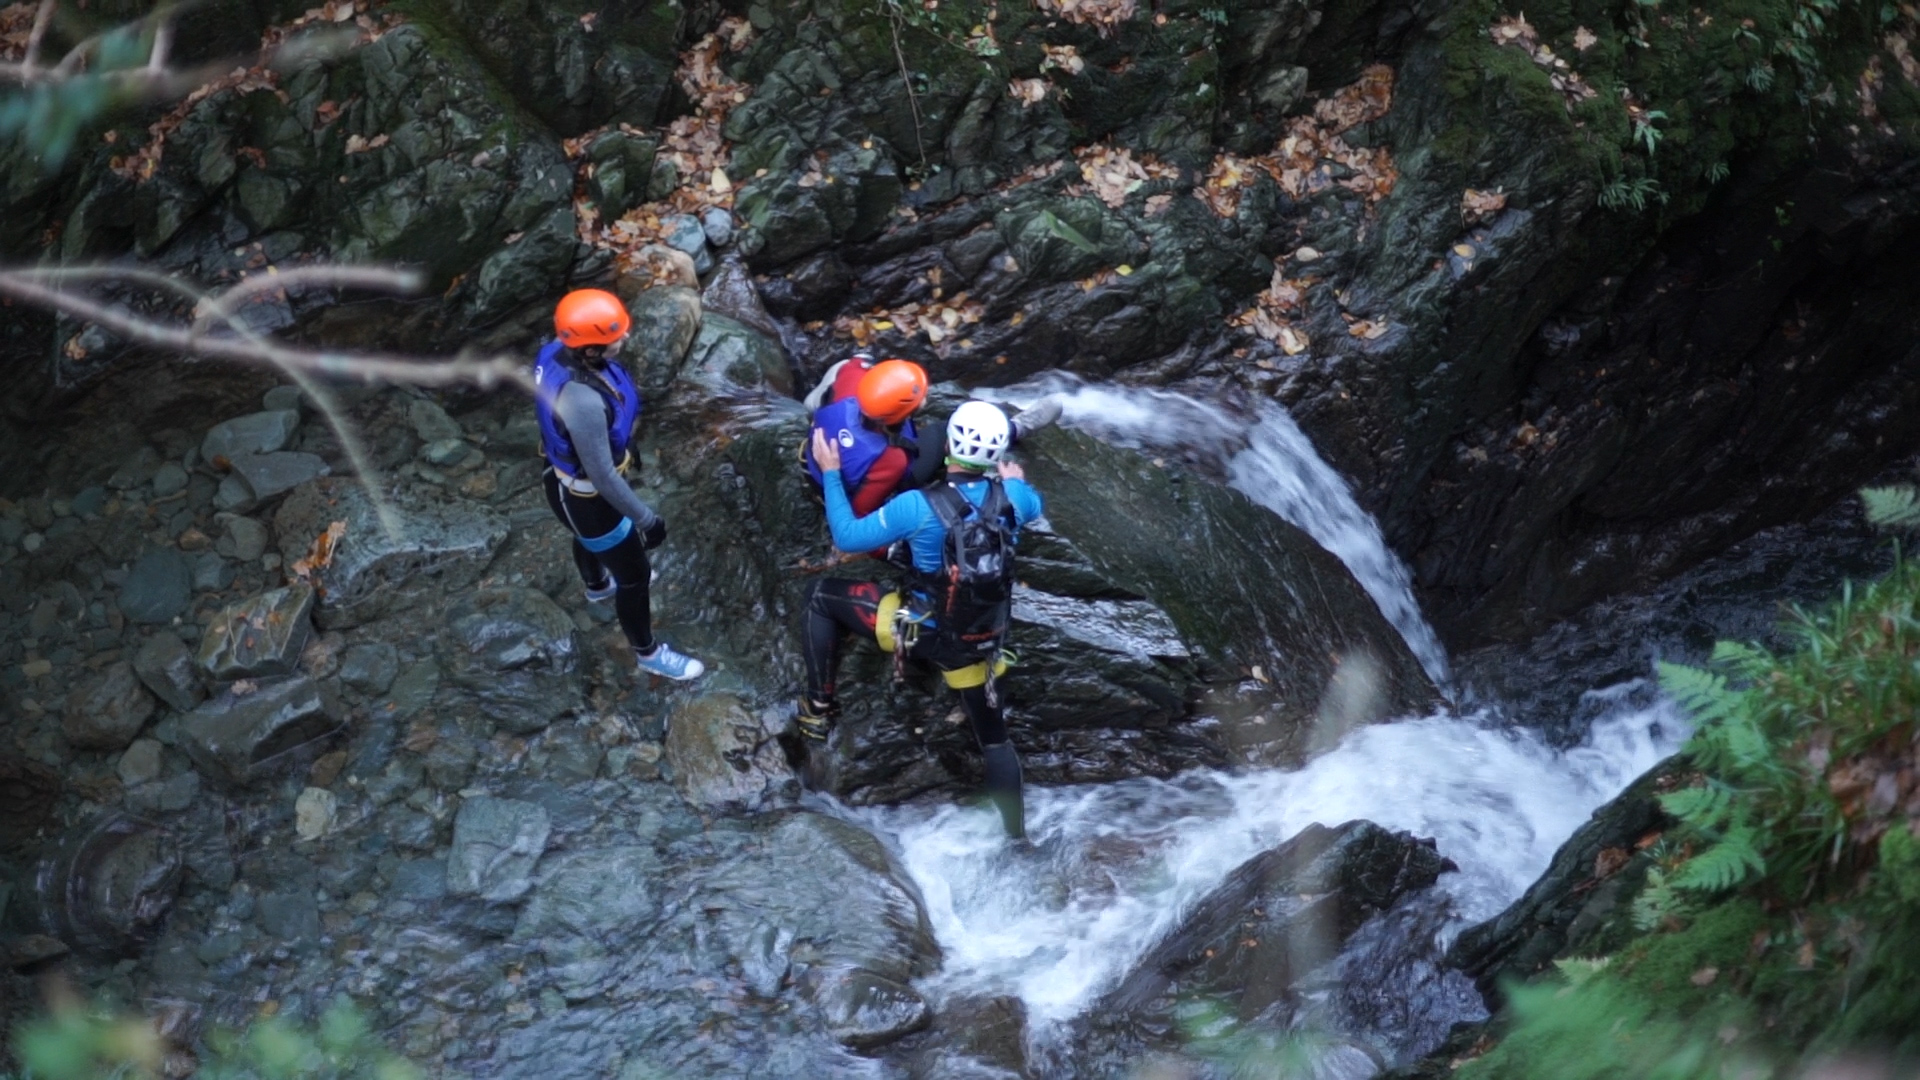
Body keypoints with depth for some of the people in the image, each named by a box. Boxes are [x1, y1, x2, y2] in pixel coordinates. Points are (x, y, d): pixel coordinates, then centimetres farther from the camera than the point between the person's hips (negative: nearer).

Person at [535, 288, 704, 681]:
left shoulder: (557, 352, -18)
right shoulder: (583, 401, -44)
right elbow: (602, 476, -33)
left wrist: (620, 443, 22)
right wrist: (645, 518, -19)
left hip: (564, 475, 8)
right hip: (586, 496, -8)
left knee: (589, 538, 39)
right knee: (635, 575, 15)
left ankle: (598, 585, 71)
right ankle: (648, 652, 39)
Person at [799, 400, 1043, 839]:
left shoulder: (919, 505, -25)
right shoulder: (1012, 496, -12)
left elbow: (848, 537, -13)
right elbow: (1034, 506, 15)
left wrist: (830, 472, -3)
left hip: (918, 629, -4)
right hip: (980, 640, 4)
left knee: (821, 595, 15)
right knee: (994, 738, 24)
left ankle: (818, 710, 20)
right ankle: (1016, 833, 31)